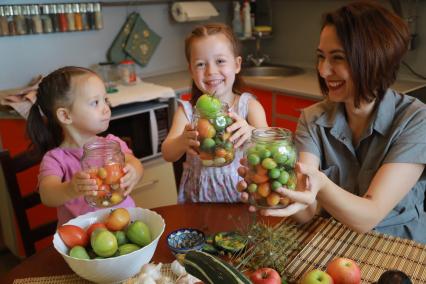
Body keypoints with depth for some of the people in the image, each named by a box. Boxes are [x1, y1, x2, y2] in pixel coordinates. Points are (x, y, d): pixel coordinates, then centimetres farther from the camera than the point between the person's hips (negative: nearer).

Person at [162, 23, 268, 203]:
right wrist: (182, 142, -31)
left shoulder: (250, 105, -2)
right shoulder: (187, 110, 1)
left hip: (242, 196, -1)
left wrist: (251, 134, -38)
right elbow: (167, 154, -8)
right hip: (199, 197, 1)